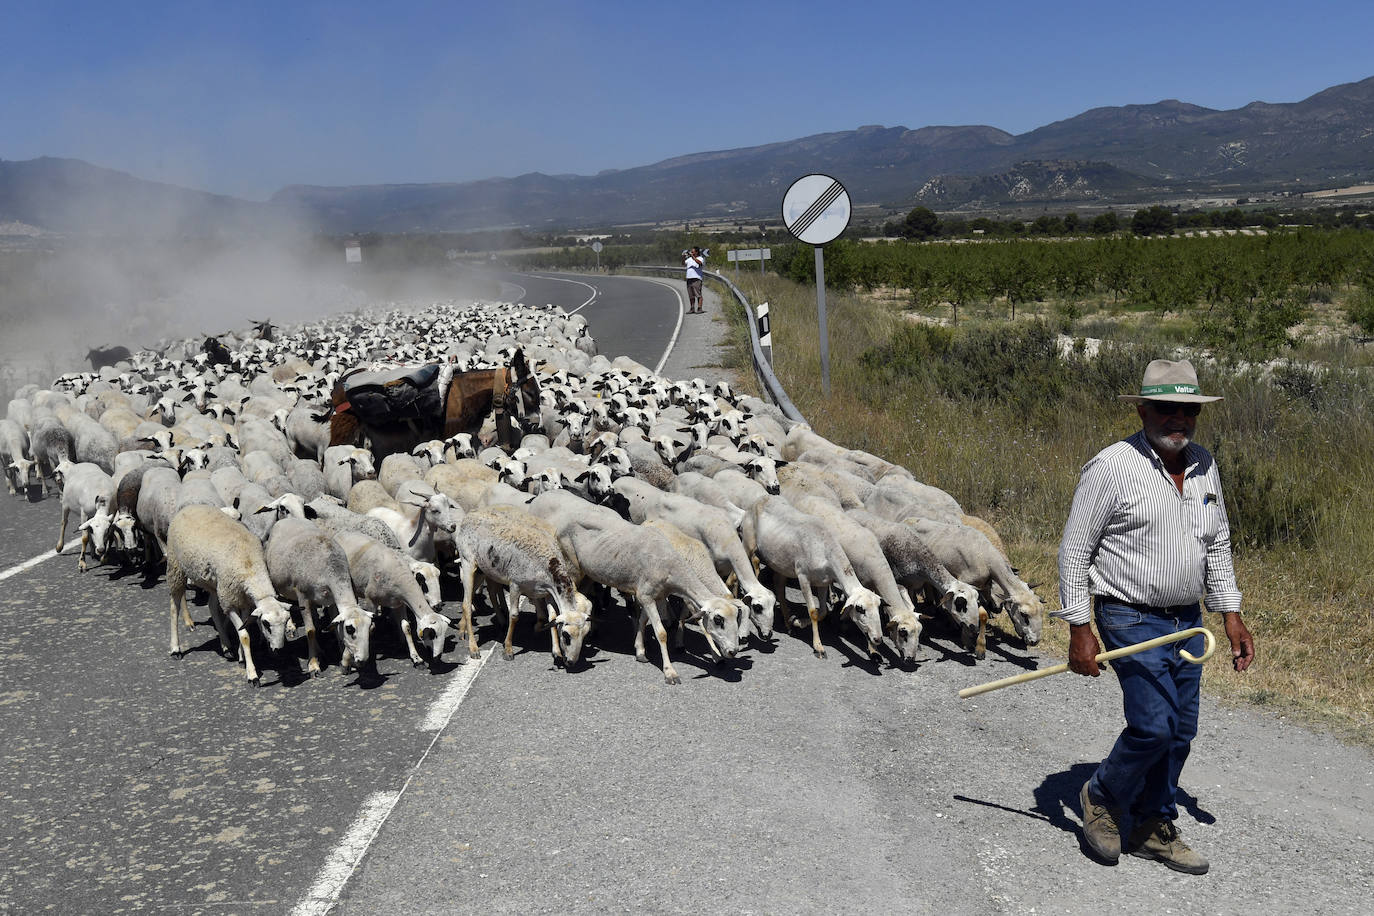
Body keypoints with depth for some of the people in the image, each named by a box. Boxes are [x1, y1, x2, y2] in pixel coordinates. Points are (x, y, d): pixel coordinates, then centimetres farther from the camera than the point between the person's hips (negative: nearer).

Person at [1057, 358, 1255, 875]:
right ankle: (1102, 797, 14)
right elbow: (1074, 552, -11)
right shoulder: (1111, 467, -14)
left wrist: (1231, 614, 12)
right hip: (1132, 619, -7)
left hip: (1187, 620, 7)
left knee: (1180, 733, 9)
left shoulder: (1203, 466, 7)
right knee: (1154, 726, -13)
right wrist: (1080, 630, -14)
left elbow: (1217, 545, 18)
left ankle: (1153, 829, 25)